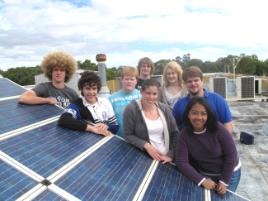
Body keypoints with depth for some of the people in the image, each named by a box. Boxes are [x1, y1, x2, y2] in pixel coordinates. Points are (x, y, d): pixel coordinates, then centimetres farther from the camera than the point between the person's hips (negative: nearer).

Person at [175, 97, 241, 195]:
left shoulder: (218, 128, -25)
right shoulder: (184, 135, -19)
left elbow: (231, 154, -19)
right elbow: (181, 162, -20)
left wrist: (224, 181, -15)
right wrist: (202, 180, -27)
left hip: (229, 173, -1)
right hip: (205, 175, 2)